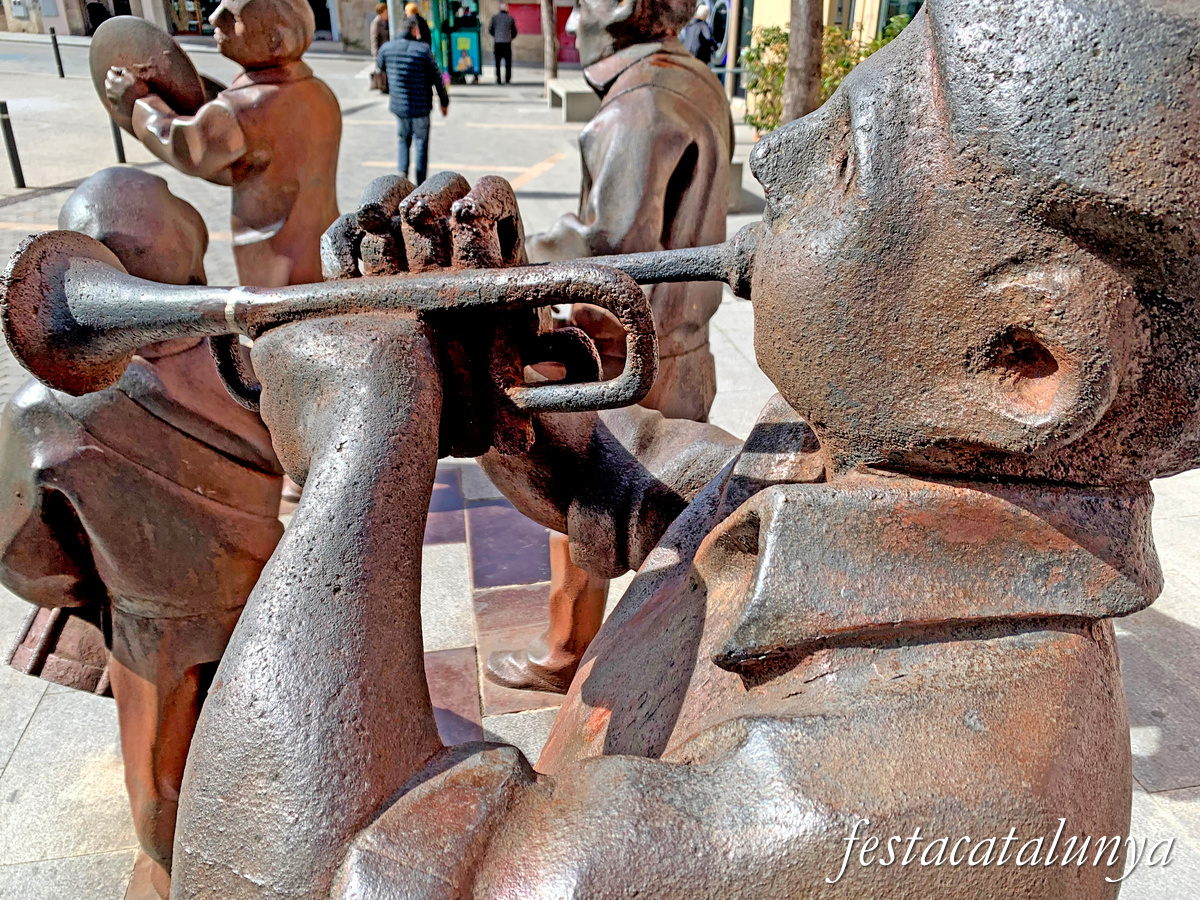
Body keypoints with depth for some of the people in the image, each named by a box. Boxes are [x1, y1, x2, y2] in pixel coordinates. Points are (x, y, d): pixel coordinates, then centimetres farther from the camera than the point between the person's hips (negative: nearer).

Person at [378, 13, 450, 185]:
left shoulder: (386, 48, 0)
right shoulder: (423, 49, -11)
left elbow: (380, 65, 22)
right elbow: (437, 78, -7)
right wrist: (444, 102, 6)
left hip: (398, 106, 3)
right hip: (420, 107, -3)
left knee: (404, 140, 23)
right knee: (421, 144, 8)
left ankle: (402, 172, 3)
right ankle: (421, 186, 10)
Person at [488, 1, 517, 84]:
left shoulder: (495, 17, 2)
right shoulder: (511, 18, 1)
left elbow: (490, 30, 7)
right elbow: (514, 32, 8)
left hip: (497, 43, 1)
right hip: (507, 43, -1)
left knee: (497, 62, 7)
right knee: (508, 63, 6)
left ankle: (498, 80, 3)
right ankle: (507, 80, 1)